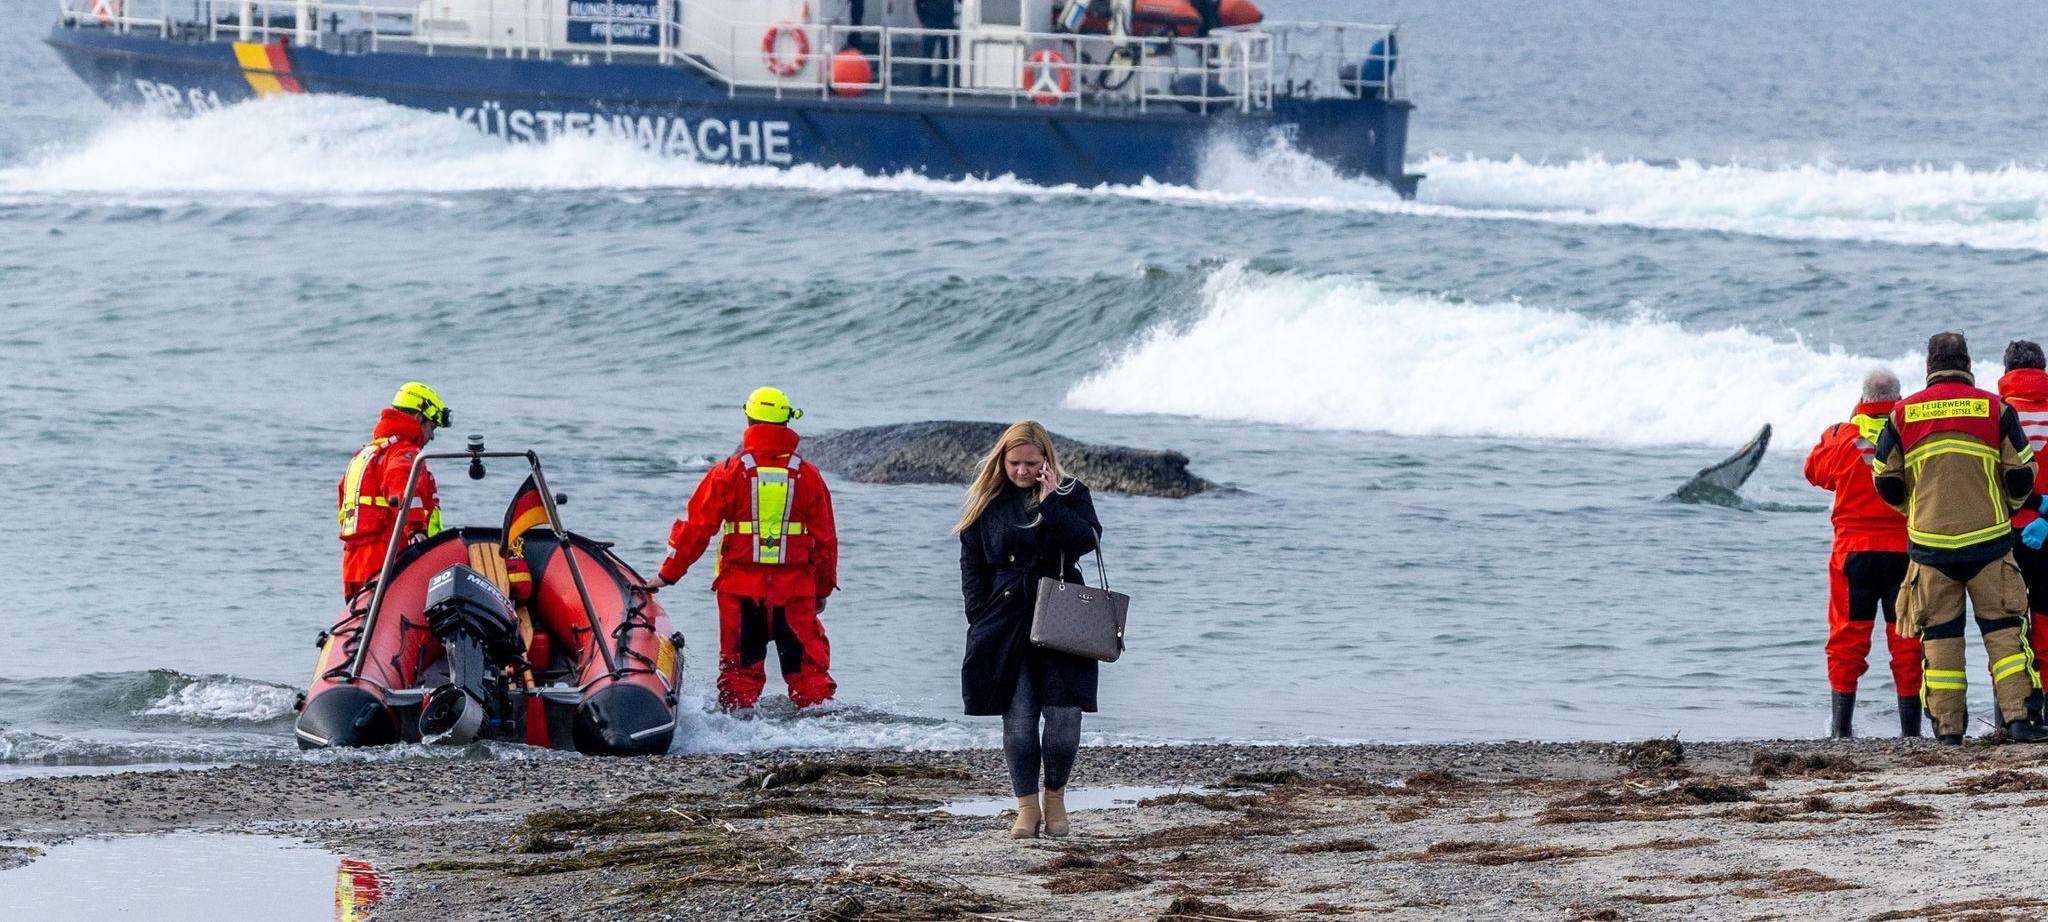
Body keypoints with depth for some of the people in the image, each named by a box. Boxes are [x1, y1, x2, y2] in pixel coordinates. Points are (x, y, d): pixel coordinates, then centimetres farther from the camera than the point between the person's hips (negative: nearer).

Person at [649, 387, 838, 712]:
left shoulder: (729, 472, -3)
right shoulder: (808, 475, 2)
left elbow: (697, 528, -2)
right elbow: (825, 538, 7)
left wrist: (668, 575, 6)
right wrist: (823, 588, 18)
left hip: (741, 589, -1)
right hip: (796, 590, 1)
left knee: (741, 668, 7)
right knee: (808, 666, 6)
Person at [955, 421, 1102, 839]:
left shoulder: (1070, 495, 4)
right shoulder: (987, 501, 7)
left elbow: (1086, 540, -13)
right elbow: (971, 564, 8)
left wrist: (1050, 502, -16)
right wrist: (979, 618, -1)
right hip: (1004, 624, 1)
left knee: (1064, 716, -5)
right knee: (1018, 719, -1)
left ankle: (1055, 799, 13)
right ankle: (1027, 807, 7)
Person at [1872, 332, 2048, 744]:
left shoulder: (1903, 414, 3)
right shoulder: (1995, 409, 0)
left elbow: (1886, 481, 6)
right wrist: (2006, 508, 20)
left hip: (1929, 541, 1)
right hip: (1987, 540, -1)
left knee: (1939, 633, 7)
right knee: (2003, 628, 3)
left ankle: (1948, 725, 4)